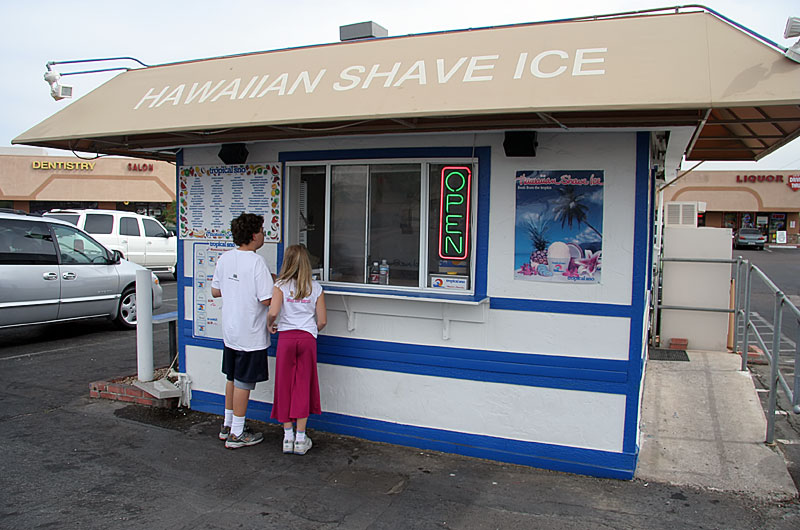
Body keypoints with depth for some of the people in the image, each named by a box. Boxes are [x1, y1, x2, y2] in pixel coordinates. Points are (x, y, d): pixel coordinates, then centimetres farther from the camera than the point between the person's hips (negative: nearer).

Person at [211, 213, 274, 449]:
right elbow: (267, 300, -22)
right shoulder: (256, 262, -20)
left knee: (232, 378, 19)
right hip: (251, 334, -8)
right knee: (243, 383, 2)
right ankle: (236, 434, 12)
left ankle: (227, 426, 31)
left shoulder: (224, 258, 3)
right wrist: (274, 285, -3)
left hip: (230, 331, 8)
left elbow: (215, 291, 12)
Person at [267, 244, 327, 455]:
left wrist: (269, 324, 5)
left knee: (285, 386, 8)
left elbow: (273, 312, -16)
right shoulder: (315, 287, 3)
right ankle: (300, 437, 10)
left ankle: (288, 435, 12)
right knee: (304, 386, 7)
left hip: (286, 336, -1)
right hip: (308, 338, 1)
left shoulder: (280, 285, -2)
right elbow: (322, 320, 1)